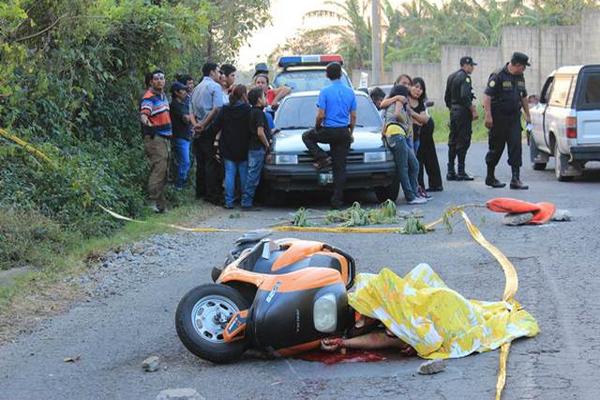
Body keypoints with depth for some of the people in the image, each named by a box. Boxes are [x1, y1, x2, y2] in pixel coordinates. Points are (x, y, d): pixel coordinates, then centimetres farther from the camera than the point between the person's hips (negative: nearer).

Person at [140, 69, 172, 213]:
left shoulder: (163, 95, 16)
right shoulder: (149, 97, -14)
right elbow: (143, 114, -30)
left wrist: (170, 132, 30)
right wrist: (147, 123, -50)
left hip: (165, 137, 10)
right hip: (155, 138, -10)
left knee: (164, 170, 12)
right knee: (159, 169, -15)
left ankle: (160, 201, 20)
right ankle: (157, 203, -13)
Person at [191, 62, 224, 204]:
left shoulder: (196, 88, 18)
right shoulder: (215, 86, -6)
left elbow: (192, 110, 15)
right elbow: (217, 109, -18)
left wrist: (197, 123, 4)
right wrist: (204, 124, -14)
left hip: (198, 132, 7)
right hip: (210, 129, -7)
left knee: (200, 162, 13)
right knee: (212, 162, -6)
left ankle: (200, 192, 17)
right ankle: (212, 194, -7)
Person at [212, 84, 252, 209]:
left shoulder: (225, 110, 0)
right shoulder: (247, 110, -10)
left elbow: (215, 126, 0)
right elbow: (251, 129, -8)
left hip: (227, 148, 2)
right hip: (243, 148, -2)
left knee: (229, 173, 4)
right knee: (244, 174, 7)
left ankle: (229, 201, -1)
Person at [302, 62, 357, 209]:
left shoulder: (325, 92, -10)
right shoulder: (350, 92, 4)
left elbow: (321, 115, -13)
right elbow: (353, 117, 7)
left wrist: (317, 127, 6)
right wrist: (350, 133, 19)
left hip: (328, 131, -4)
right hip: (343, 132, 4)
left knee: (307, 136, 26)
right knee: (340, 168, 5)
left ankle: (323, 158, 6)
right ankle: (337, 200, 2)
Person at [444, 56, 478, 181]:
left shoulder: (451, 77, 15)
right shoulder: (465, 77, -12)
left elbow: (446, 97, 18)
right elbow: (465, 96, -23)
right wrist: (473, 110, -17)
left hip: (453, 112, 9)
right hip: (463, 112, -9)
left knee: (453, 141, 10)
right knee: (463, 142, -5)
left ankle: (450, 172, 12)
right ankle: (461, 172, -5)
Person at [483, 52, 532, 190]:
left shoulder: (520, 78, 12)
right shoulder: (498, 76, -12)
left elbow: (523, 97, 23)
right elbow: (487, 96, -17)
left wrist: (527, 115, 21)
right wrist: (488, 115, -23)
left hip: (514, 118, 6)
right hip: (499, 118, -6)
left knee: (516, 147, -4)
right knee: (496, 148, 4)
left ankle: (515, 179, -6)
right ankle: (490, 177, 19)